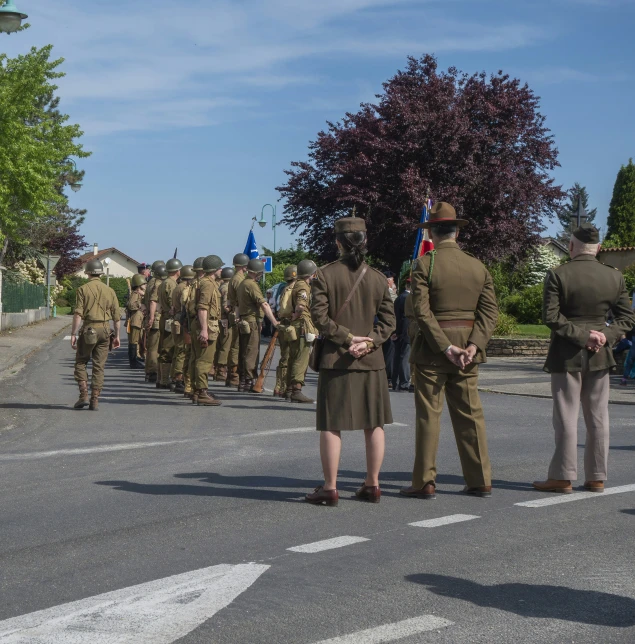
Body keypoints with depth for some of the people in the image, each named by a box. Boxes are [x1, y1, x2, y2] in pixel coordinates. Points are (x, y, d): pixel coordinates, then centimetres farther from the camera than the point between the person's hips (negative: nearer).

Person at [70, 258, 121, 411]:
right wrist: (117, 336, 15)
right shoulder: (109, 290, 8)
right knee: (99, 367, 7)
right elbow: (116, 316, 8)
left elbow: (78, 314, -12)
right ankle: (95, 401, 5)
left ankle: (84, 395, -1)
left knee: (80, 363, 10)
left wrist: (73, 334, -10)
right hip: (105, 330, 3)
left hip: (88, 330, -3)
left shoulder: (83, 289, -4)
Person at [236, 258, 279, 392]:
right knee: (252, 352, -7)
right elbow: (264, 304, -22)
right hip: (252, 322, -10)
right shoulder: (252, 285, -16)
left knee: (244, 353, 13)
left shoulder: (242, 283, 15)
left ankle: (243, 381, 17)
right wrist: (274, 322, -24)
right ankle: (250, 381, -7)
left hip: (244, 322, 10)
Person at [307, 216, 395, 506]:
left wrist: (348, 337, -8)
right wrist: (367, 342, -8)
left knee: (331, 425, 2)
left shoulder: (325, 275, -6)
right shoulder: (378, 278, 4)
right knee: (374, 424, 11)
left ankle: (330, 488, 5)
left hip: (335, 359, -3)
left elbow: (320, 316, -12)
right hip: (371, 361, 3)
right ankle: (372, 484, 16)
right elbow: (388, 320, 1)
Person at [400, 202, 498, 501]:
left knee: (428, 415, 2)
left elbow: (422, 311, -16)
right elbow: (489, 311, -1)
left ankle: (425, 482, 5)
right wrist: (473, 346, -8)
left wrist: (446, 347, -15)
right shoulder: (477, 266, 6)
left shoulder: (425, 264, -8)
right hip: (468, 347, 4)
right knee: (470, 414, 10)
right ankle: (480, 480, 13)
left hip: (431, 350, -4)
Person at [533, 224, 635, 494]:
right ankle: (596, 477, 12)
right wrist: (604, 336, -6)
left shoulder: (558, 275, -10)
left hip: (566, 355, -4)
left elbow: (551, 317, -15)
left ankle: (563, 477, 4)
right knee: (598, 417, 9)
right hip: (599, 356, 4)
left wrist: (581, 335, -12)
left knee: (566, 417, 1)